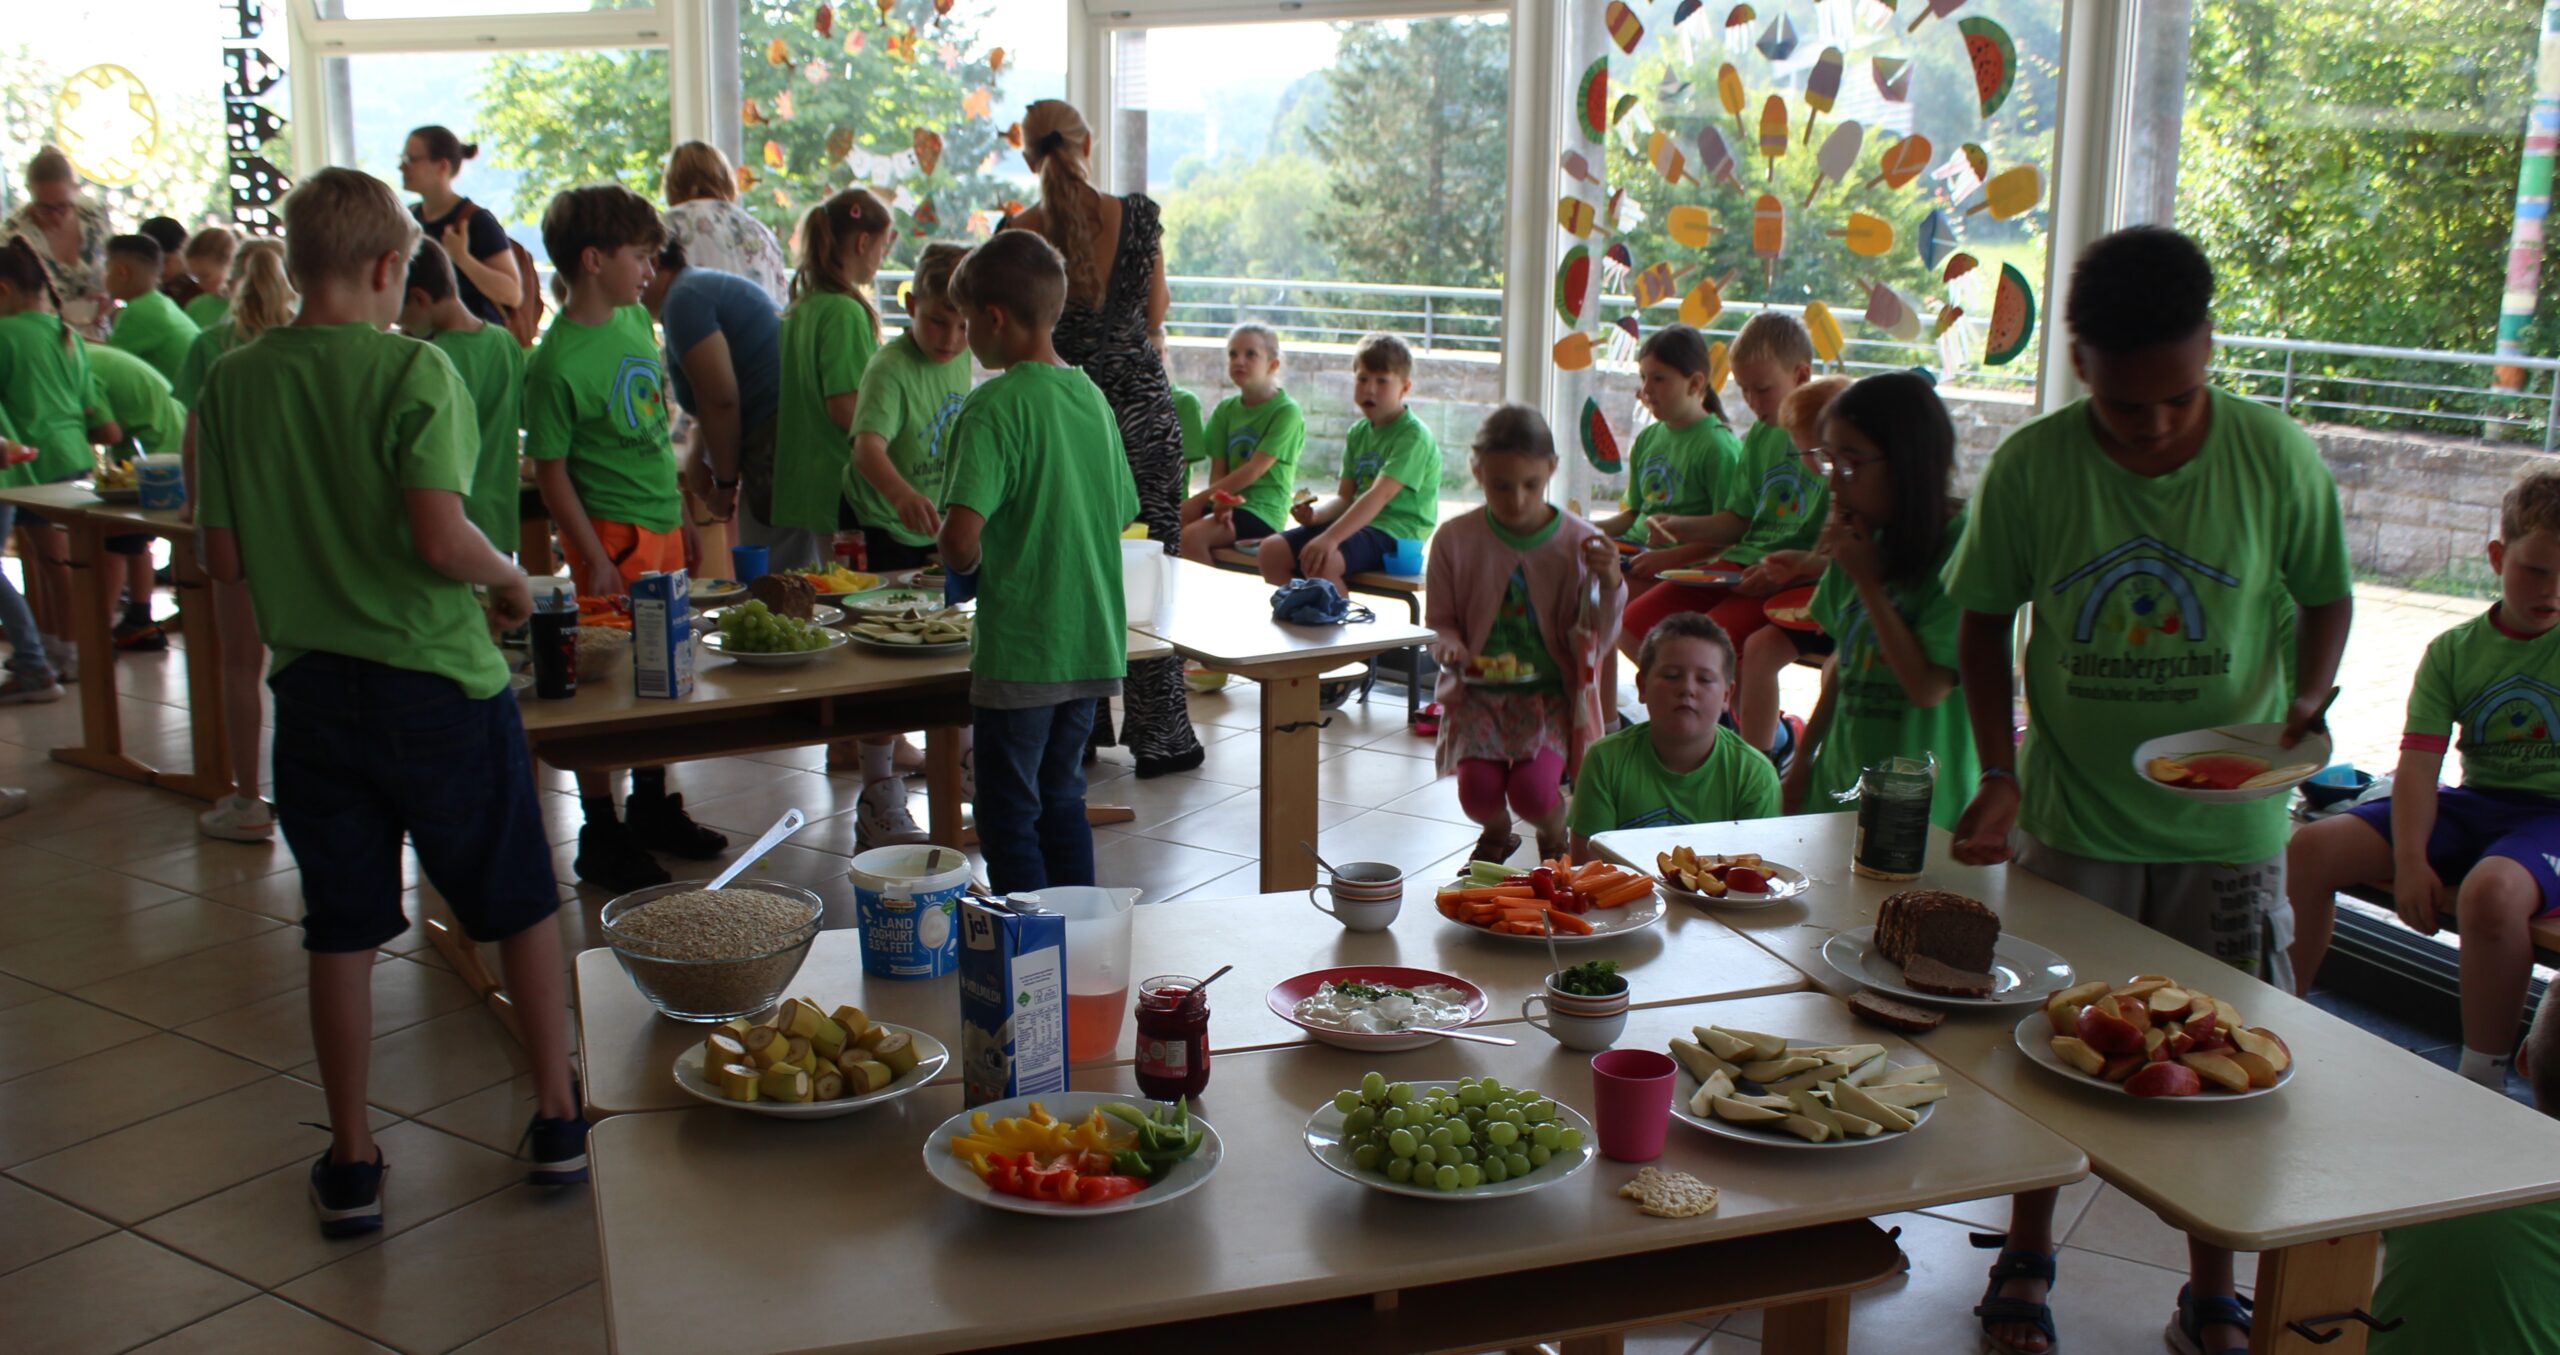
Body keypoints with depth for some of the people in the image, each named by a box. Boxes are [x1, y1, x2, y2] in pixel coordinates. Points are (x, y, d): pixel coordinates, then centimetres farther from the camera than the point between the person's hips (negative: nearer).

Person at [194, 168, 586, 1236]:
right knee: (521, 905, 14)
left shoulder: (233, 384, -1)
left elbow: (226, 558, 2)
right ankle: (558, 1122, 21)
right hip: (436, 679, -4)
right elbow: (440, 539, -24)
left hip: (312, 687, 4)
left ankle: (351, 1164, 20)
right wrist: (511, 582, -4)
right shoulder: (414, 371, -14)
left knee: (341, 932, 13)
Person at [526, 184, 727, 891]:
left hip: (662, 523, 8)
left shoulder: (637, 320, 7)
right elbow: (551, 470, -14)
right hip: (611, 535, -8)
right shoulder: (557, 363, -17)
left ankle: (652, 807, 33)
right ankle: (600, 836, 12)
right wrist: (594, 560, -16)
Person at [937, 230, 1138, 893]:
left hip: (1020, 650, -7)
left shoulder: (996, 406, -16)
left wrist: (965, 563, -4)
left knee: (1009, 817, 6)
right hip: (1093, 642, 7)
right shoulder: (1092, 396, 7)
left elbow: (961, 537, -25)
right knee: (1063, 800, 20)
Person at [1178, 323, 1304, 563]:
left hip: (1263, 510, -6)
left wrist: (1197, 500, -15)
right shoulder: (1226, 409, 12)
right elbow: (1218, 470, 7)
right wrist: (1219, 501, -16)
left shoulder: (1286, 411, -7)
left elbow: (1254, 471, -14)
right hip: (1229, 504, 6)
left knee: (1192, 536, -28)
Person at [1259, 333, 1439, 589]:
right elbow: (1344, 497, 13)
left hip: (1396, 530, -8)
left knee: (1323, 562, -34)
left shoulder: (1413, 435, -11)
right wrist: (1316, 514, -11)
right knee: (1272, 550, -7)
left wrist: (1331, 537, -34)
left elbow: (1379, 494, -24)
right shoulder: (1358, 433, 15)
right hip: (1357, 522, 8)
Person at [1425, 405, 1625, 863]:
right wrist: (1450, 648, -17)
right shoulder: (1455, 539, -4)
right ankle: (1497, 833, 20)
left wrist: (1609, 583, -20)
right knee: (1478, 790, -22)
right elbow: (1440, 622, 6)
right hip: (1478, 692, 1)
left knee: (1532, 790, -24)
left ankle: (1555, 834, 17)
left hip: (1551, 692, -1)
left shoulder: (1578, 542, -5)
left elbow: (1595, 643, -3)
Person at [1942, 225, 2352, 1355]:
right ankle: (2024, 1261, 33)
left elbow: (2326, 598, 5)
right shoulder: (2031, 466, -11)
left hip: (2227, 823, 0)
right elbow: (1984, 618, 1)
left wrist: (2303, 703, -15)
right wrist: (1998, 774, -8)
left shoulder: (2275, 456, -10)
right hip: (2072, 814, 0)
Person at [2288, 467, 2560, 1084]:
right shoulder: (2453, 651, 5)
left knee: (2490, 891, -39)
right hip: (2474, 803, 5)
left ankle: (2483, 1081, -21)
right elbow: (2418, 763, -4)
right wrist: (2410, 860, -15)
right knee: (2309, 850, -9)